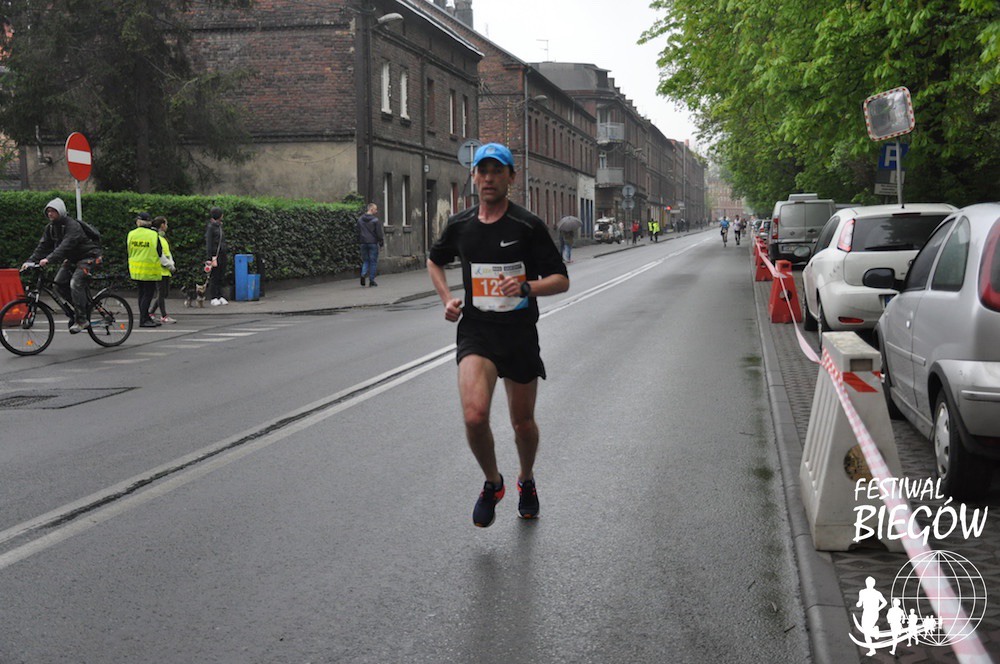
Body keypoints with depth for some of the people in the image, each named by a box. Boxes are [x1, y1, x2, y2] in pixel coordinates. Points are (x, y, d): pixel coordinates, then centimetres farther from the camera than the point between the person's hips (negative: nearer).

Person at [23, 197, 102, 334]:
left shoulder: (72, 225, -24)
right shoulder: (50, 227, 2)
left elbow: (65, 245, -36)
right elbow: (43, 246, -1)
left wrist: (48, 259, -46)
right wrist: (30, 261, -14)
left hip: (88, 257, -9)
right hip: (71, 258, 9)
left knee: (75, 283, -25)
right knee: (59, 283, -5)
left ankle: (81, 320, -21)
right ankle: (80, 308, 10)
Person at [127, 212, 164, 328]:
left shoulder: (131, 234, 1)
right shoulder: (154, 235, -12)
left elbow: (128, 251, 11)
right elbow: (159, 253, -7)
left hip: (135, 269, 5)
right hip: (149, 270, -5)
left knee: (142, 294, 14)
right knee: (148, 294, -1)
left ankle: (146, 318, 20)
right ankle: (143, 320, -4)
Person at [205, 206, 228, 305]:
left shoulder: (220, 226, 16)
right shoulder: (210, 227, -8)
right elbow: (208, 244, -12)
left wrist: (227, 252, 19)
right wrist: (209, 258, -16)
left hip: (222, 255, 8)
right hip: (215, 255, -8)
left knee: (221, 277, 10)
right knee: (214, 277, -3)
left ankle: (220, 296, 16)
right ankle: (213, 298, 1)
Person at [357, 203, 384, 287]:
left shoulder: (360, 219, 8)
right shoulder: (375, 220, -10)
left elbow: (358, 232, 13)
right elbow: (379, 233, -9)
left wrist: (359, 242, 19)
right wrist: (381, 242, 0)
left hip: (363, 243, 5)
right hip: (373, 243, -5)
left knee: (365, 260, 14)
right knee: (373, 261, 3)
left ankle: (363, 274, -12)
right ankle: (371, 280, 4)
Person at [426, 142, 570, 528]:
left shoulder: (528, 226, -6)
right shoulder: (460, 225, 4)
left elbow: (561, 280, -4)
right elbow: (435, 261, 25)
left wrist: (527, 287, -23)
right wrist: (447, 299, 9)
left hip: (520, 335, -1)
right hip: (476, 331, 1)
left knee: (523, 422, 12)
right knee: (474, 416, -21)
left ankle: (526, 480, 43)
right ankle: (492, 483, 8)